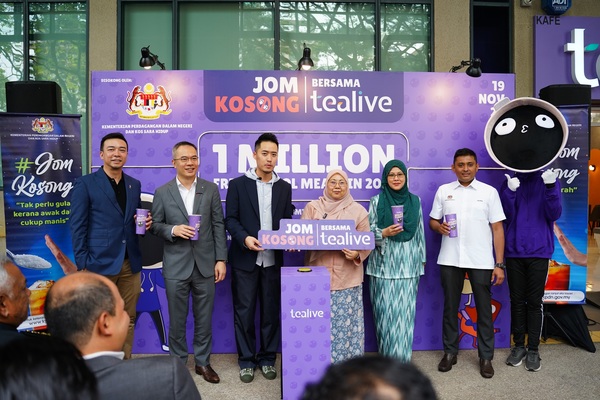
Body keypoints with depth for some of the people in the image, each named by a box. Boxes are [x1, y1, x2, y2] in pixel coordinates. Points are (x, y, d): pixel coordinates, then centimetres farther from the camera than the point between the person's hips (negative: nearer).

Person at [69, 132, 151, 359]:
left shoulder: (135, 185, 12)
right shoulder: (85, 184, -3)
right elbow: (77, 227, -6)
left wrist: (144, 223, -3)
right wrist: (83, 264, -11)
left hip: (130, 263, 5)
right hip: (100, 263, -5)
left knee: (128, 319, 12)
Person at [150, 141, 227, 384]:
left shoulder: (211, 189, 3)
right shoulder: (162, 192, 1)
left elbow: (218, 226, 1)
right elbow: (155, 225, 4)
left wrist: (221, 259, -3)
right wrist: (173, 230, -17)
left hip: (205, 264, 1)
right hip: (176, 266, -1)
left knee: (204, 318, 11)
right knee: (177, 319, 11)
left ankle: (203, 362, 28)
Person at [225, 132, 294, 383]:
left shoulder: (284, 187, 9)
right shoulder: (238, 184, 0)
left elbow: (287, 221, 8)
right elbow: (230, 219, -4)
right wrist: (245, 238, -21)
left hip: (273, 259, 3)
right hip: (245, 259, -2)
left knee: (271, 310, 10)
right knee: (244, 311, 5)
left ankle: (267, 358, 25)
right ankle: (246, 361, 21)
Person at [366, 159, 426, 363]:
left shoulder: (415, 200, 8)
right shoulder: (377, 201, 0)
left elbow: (420, 232, 12)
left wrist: (422, 259, 12)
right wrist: (384, 233, -20)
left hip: (408, 266, 2)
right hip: (384, 265, -2)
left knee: (405, 311, 2)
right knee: (386, 311, 1)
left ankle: (402, 356, 16)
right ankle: (386, 356, 15)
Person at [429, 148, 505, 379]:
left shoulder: (489, 192, 2)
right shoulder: (443, 191, 7)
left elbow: (497, 229, 1)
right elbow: (432, 221, 12)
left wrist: (499, 264, -4)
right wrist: (439, 227, -13)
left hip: (481, 261, -1)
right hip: (450, 260, 2)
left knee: (484, 309, 6)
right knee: (450, 307, 10)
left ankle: (486, 357, 21)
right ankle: (450, 352, 25)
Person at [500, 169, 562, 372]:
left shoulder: (549, 180, 1)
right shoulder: (510, 182, 4)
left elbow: (554, 214, -8)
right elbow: (506, 215, -5)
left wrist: (551, 187, -23)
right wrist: (510, 191, -21)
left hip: (539, 251, -1)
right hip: (514, 251, 1)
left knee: (535, 302, 5)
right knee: (517, 300, 9)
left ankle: (533, 349, 16)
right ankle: (519, 345, 21)